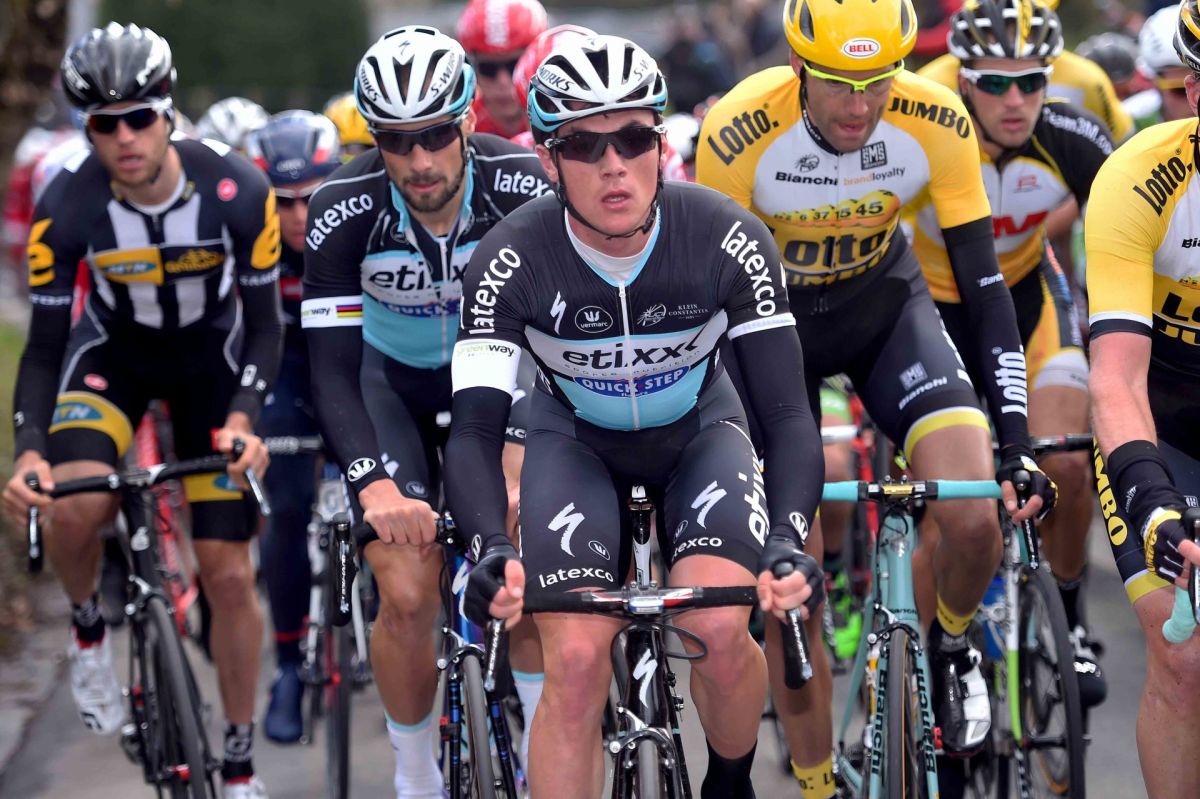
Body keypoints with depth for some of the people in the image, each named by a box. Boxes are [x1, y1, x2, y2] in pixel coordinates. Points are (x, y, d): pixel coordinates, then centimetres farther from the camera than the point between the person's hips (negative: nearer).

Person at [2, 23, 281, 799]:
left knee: (229, 573, -3)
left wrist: (243, 418, -34)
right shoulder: (67, 205, -27)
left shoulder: (237, 190, -28)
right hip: (112, 348, 0)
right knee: (74, 504, -31)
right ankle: (89, 625, 3)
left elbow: (265, 322, -17)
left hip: (211, 353, 0)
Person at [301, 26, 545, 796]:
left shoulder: (522, 186, -28)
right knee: (409, 595, -14)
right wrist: (375, 486, -43)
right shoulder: (345, 210, -28)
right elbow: (332, 370, -29)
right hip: (394, 381, 0)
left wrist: (520, 450, -41)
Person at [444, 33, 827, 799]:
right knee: (576, 660, -21)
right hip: (577, 439, 0)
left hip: (698, 430, 0)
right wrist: (492, 550, -50)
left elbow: (789, 413, -28)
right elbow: (475, 428, -30)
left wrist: (789, 539, -46)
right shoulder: (511, 261, -29)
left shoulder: (728, 239, -29)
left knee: (719, 629, -25)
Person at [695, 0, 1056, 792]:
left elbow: (984, 287, -19)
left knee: (977, 521, -21)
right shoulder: (739, 135, -31)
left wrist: (1017, 443, -25)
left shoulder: (937, 123, -26)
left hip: (884, 304, 1)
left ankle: (949, 645, 12)